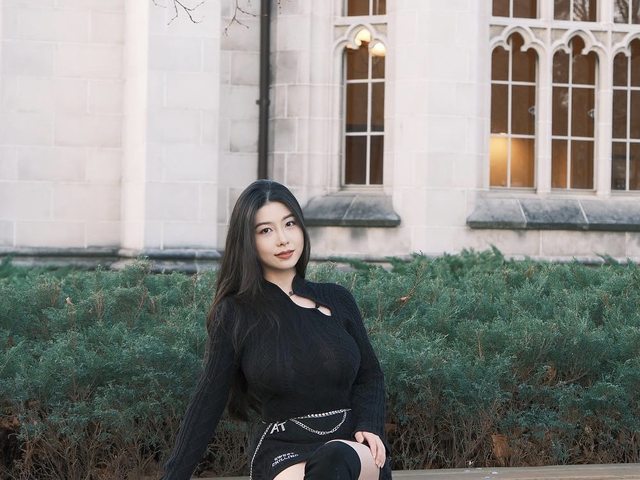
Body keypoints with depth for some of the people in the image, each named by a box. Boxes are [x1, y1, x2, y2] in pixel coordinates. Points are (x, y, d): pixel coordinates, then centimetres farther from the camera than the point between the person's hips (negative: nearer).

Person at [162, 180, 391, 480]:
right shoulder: (235, 314, 2)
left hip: (351, 447, 2)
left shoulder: (337, 300, 10)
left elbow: (369, 376, 16)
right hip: (282, 454, -2)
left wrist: (368, 427, -4)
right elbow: (208, 402, 2)